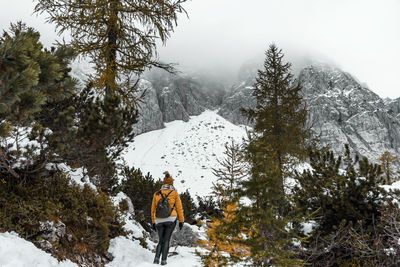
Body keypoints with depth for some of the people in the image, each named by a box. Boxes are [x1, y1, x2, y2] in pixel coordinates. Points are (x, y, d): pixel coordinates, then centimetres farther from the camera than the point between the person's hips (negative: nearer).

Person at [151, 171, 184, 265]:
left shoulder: (156, 194, 6)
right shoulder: (174, 193, 0)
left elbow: (153, 209, 9)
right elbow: (179, 208, 0)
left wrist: (153, 222, 17)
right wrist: (181, 221, 7)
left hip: (159, 221, 2)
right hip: (171, 220, -2)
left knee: (160, 241, 14)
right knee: (166, 241, 5)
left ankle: (157, 258, -5)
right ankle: (164, 260, -3)